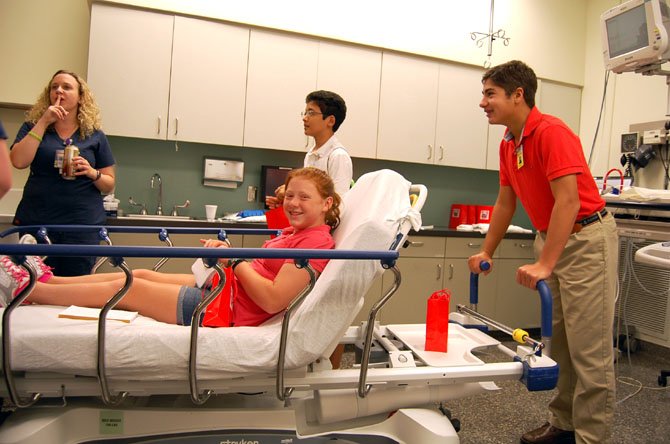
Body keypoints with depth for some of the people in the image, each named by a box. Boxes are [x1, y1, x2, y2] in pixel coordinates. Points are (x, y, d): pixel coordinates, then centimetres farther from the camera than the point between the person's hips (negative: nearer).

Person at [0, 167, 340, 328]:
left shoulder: (316, 241, -18)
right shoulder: (293, 233, 12)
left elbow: (273, 300, -26)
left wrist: (235, 262, -17)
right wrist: (227, 252, -5)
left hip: (229, 309, -9)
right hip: (223, 287, 9)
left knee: (127, 287, 0)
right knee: (142, 274, 12)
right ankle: (43, 280, 29)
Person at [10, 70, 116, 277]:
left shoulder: (95, 135, 7)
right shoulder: (33, 126, 10)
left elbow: (109, 184, 8)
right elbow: (19, 161, -9)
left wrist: (92, 173, -13)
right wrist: (44, 122, -8)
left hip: (83, 223, 0)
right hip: (36, 220, 1)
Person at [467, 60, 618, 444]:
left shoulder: (552, 132, -18)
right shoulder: (509, 145, 8)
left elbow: (568, 201, -26)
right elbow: (505, 203, 14)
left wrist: (544, 264, -30)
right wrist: (487, 252, 11)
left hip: (585, 237, -9)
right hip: (549, 238, 9)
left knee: (589, 348, -3)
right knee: (557, 343, 14)